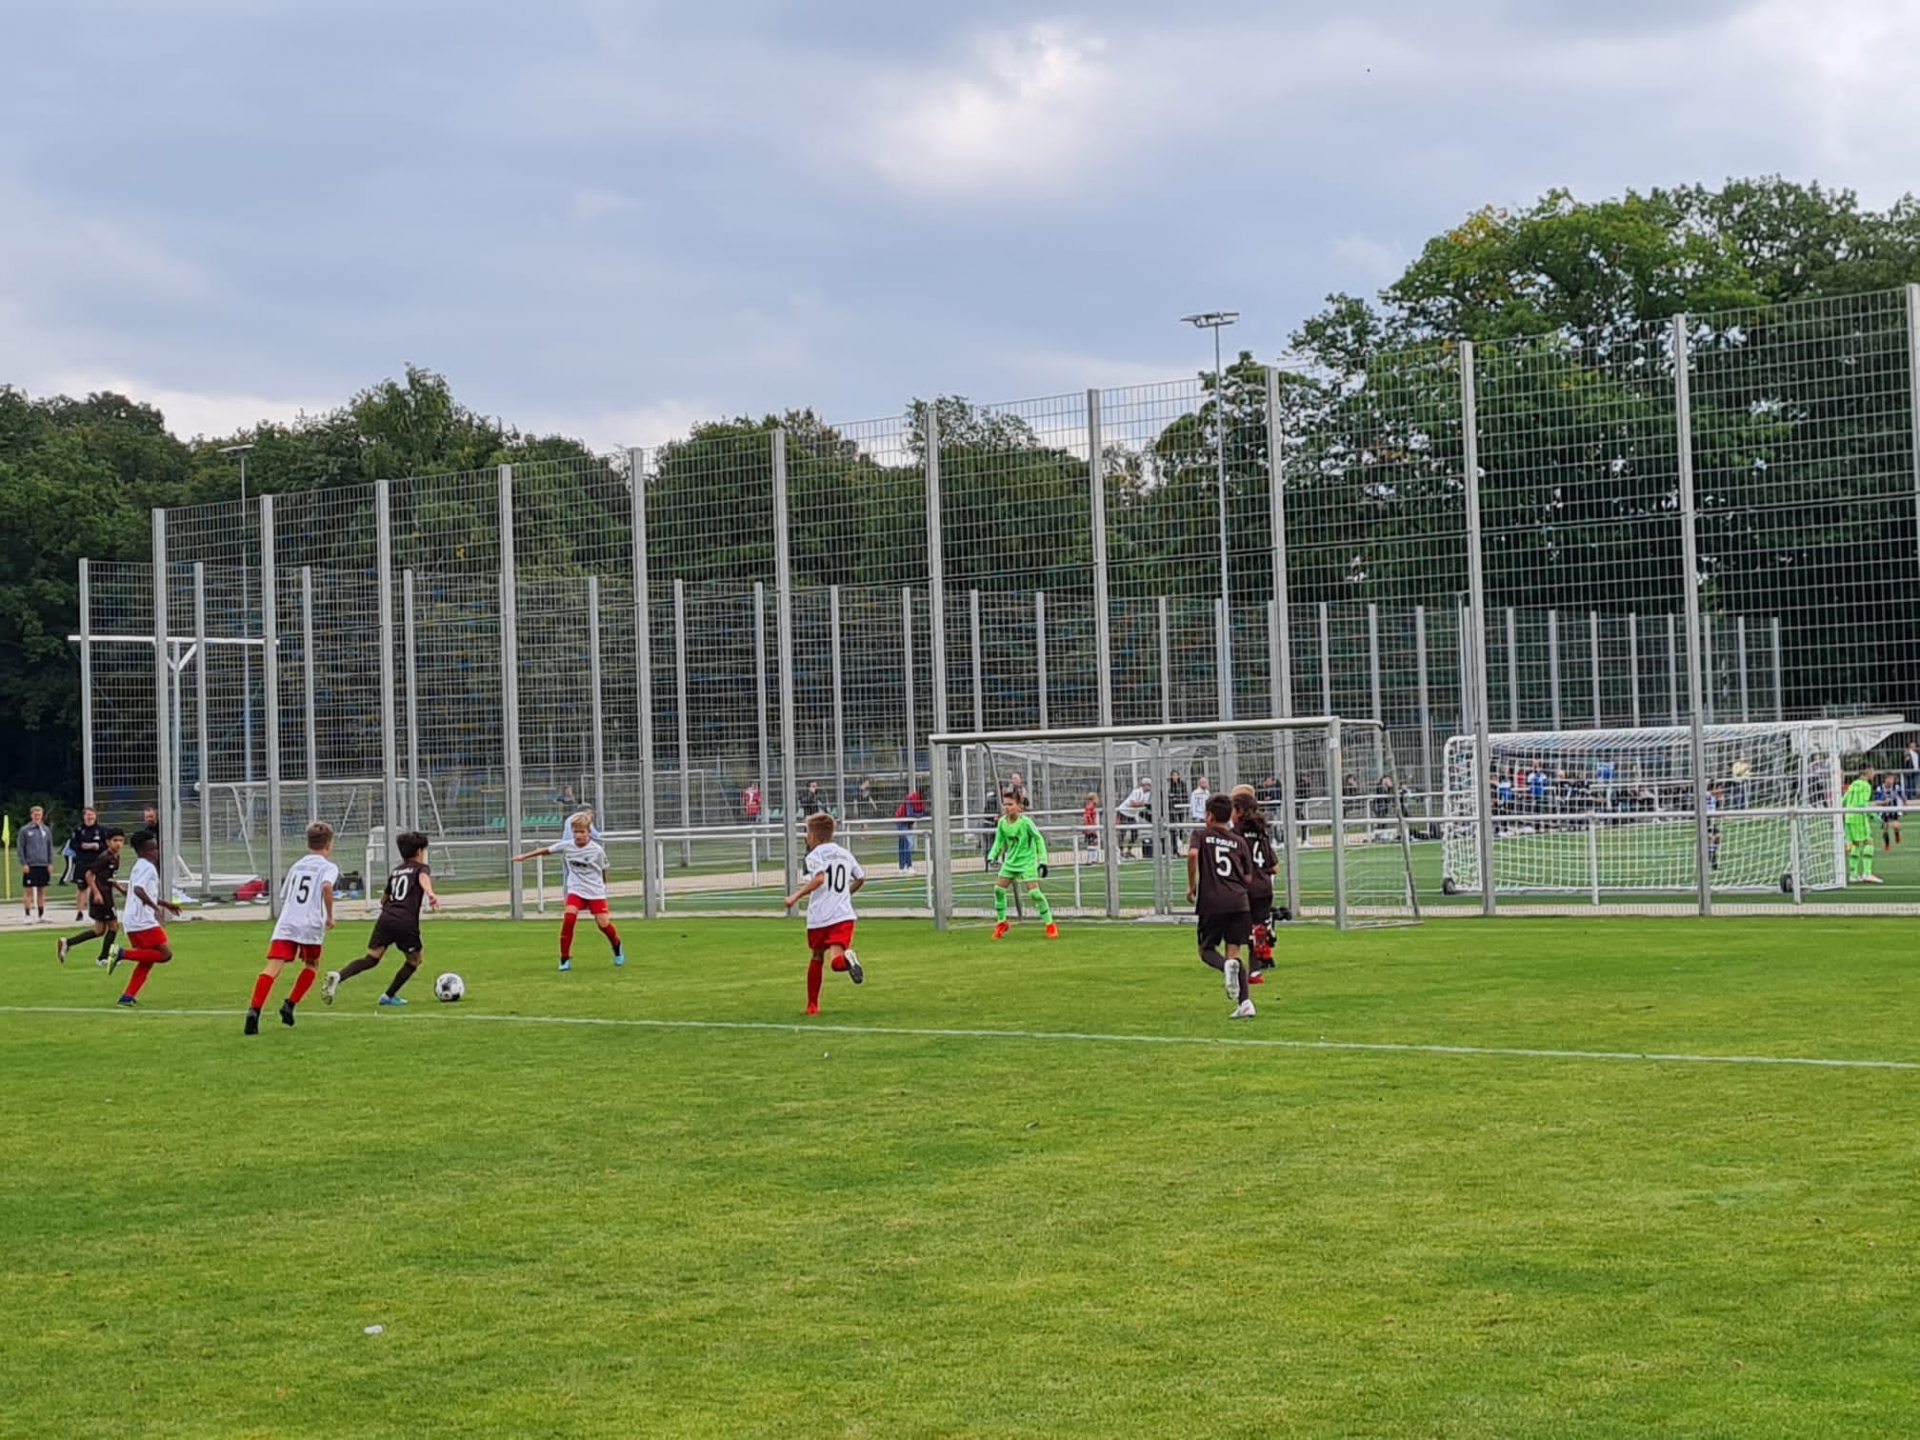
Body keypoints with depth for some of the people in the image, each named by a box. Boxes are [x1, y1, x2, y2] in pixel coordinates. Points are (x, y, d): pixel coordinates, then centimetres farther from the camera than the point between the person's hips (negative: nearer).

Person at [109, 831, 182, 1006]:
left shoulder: (140, 866, 22)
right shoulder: (147, 867, -10)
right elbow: (138, 890, -26)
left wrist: (166, 904, 38)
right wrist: (155, 907, -30)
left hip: (133, 923, 10)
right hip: (144, 921, -10)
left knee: (147, 960, 14)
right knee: (165, 954, -10)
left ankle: (127, 996, 7)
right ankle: (123, 954, -14)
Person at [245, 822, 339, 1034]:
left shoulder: (297, 865, 24)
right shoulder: (328, 867, 6)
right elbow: (327, 887, -16)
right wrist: (330, 916, -5)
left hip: (285, 923, 3)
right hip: (310, 925, -3)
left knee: (273, 968, -13)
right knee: (312, 965, 24)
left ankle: (254, 1009, -32)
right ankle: (289, 1004, 12)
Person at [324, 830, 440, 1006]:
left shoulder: (395, 871, 26)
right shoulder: (421, 868, 9)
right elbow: (424, 879, -17)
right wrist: (430, 893, -38)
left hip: (386, 919, 5)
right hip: (406, 924, -5)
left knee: (371, 958, 1)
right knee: (414, 960, 17)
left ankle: (338, 975, -24)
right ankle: (389, 996, 15)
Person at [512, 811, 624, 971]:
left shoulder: (597, 850, -13)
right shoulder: (566, 846, -7)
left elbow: (603, 871, 1)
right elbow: (547, 850, 6)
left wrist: (603, 887, 13)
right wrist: (524, 856, 12)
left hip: (595, 892, -2)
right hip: (576, 890, 2)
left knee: (603, 923, -5)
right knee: (568, 918, -19)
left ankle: (618, 950, 27)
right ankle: (565, 959, -9)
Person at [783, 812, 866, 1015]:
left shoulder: (815, 855, -3)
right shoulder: (845, 853, 16)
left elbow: (819, 878, -21)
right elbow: (861, 878, 24)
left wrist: (796, 896, -18)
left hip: (819, 917, -3)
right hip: (844, 915, 3)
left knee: (816, 958, 19)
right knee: (836, 961, -10)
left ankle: (812, 1005, 25)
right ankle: (846, 957, -46)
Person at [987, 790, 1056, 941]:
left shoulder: (1025, 822, -18)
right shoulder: (1002, 822, -5)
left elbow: (1039, 839, -9)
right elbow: (999, 841, 7)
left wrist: (1043, 861, -10)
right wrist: (991, 856, -8)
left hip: (1027, 862, -5)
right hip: (1010, 862, 5)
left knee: (1034, 892, -14)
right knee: (999, 889, 0)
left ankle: (1050, 925, -3)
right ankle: (1001, 923, 19)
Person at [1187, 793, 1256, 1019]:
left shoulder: (1201, 836, 8)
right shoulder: (1239, 841, 16)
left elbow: (1192, 854, -15)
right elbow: (1248, 877, 14)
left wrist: (1191, 886, -5)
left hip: (1211, 901, -3)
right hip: (1238, 901, 3)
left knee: (1206, 950, 11)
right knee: (1234, 951, 7)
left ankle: (1227, 966, -25)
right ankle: (1244, 1003, -8)